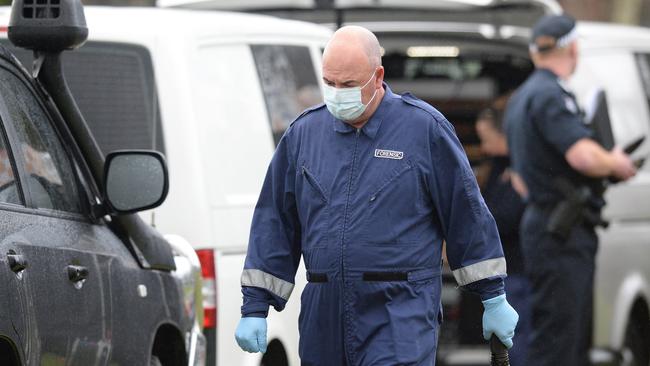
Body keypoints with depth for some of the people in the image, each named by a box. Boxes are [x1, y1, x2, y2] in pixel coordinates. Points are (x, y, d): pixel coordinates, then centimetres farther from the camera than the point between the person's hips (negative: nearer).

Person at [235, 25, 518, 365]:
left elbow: (467, 215, 4)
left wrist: (494, 300, 7)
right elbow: (274, 224, 14)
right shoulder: (303, 133, 9)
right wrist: (255, 307, 10)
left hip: (401, 321, -4)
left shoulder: (424, 127, -1)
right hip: (324, 318, 4)